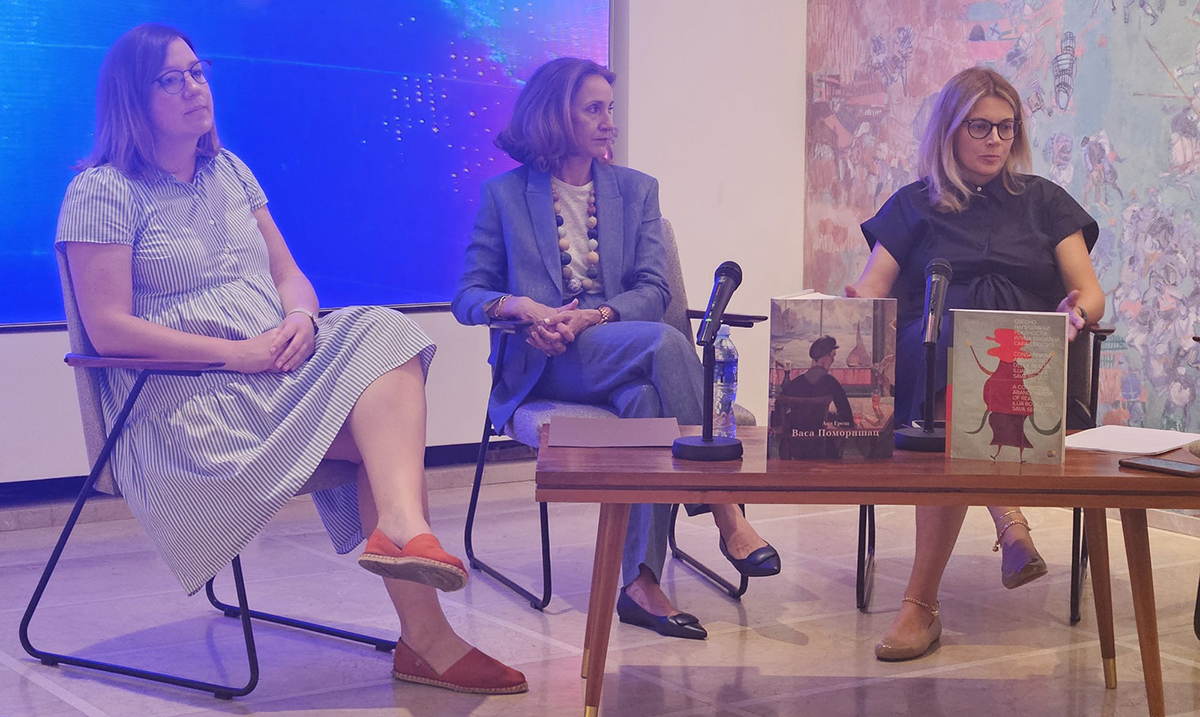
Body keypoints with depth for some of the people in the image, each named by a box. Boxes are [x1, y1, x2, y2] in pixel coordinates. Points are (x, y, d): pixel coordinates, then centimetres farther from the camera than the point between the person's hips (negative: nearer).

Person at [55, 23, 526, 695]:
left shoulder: (229, 171, 19)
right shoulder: (102, 192, -3)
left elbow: (289, 274, 17)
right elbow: (109, 329, -12)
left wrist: (300, 319, -9)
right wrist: (239, 353, -19)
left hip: (279, 365, 6)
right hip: (186, 399, -6)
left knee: (387, 338, -25)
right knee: (387, 425, -25)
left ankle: (404, 530, -42)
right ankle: (425, 638, -28)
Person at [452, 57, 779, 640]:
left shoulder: (636, 190, 16)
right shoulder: (505, 194, 9)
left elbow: (653, 291, 5)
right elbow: (469, 296, 5)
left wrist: (591, 317, -16)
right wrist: (525, 307, -19)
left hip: (620, 347, 3)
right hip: (542, 363, -3)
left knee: (647, 396, -36)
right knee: (666, 344, -32)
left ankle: (642, 583, -37)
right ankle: (727, 515, -30)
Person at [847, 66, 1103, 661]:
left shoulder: (1044, 201, 23)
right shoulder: (915, 205, 21)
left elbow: (1091, 295, 13)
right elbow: (870, 294, 12)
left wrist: (1076, 312, -12)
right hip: (932, 353, 0)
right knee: (952, 352, -40)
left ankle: (920, 605, -38)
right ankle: (1007, 517, -43)